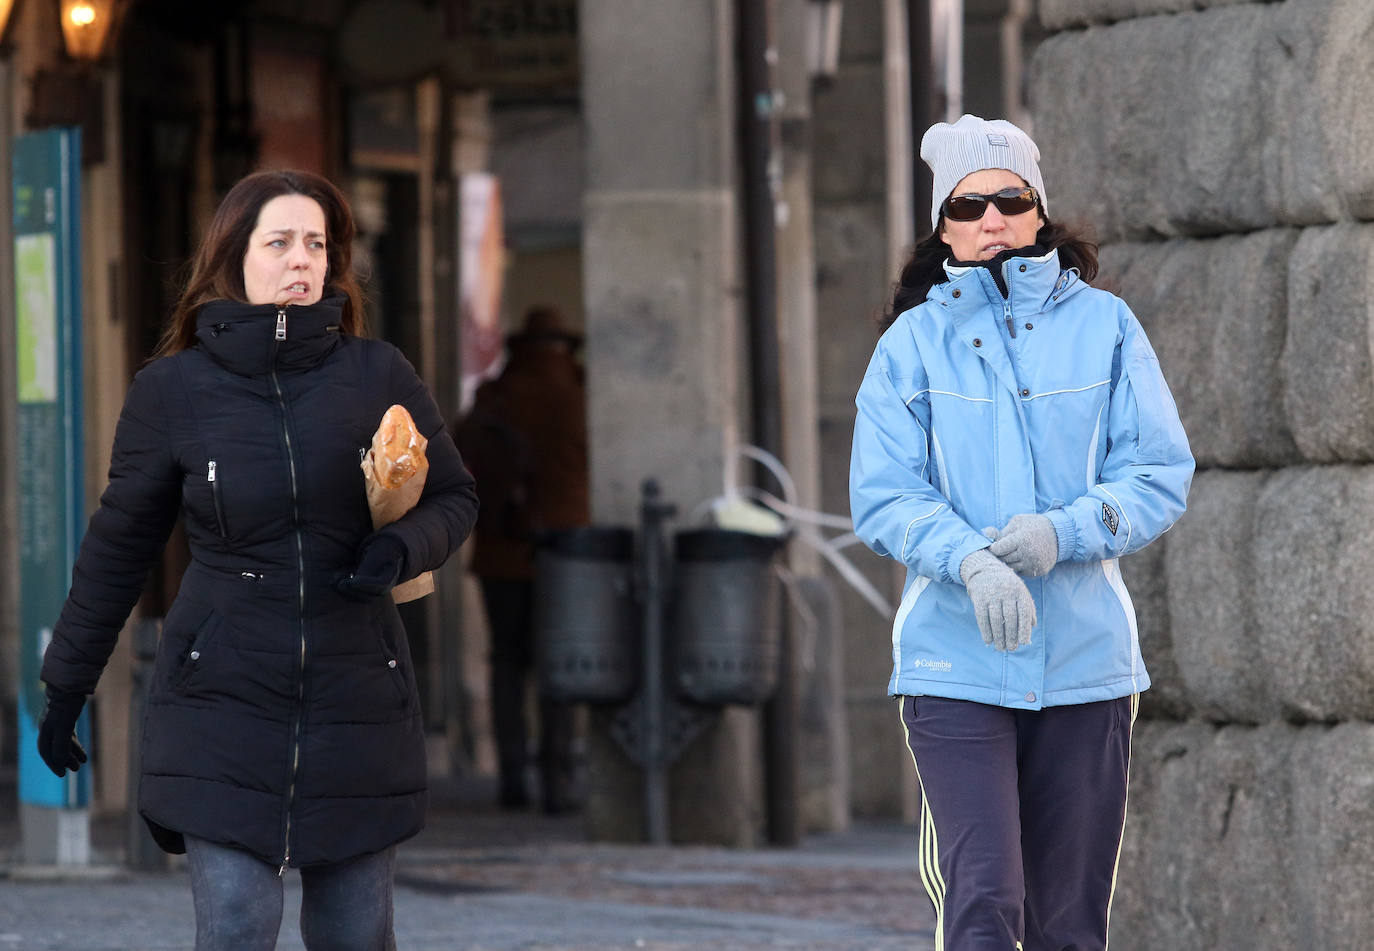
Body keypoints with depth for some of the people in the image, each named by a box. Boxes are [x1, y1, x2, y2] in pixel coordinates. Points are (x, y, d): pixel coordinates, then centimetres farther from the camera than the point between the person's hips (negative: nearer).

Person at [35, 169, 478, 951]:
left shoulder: (377, 375, 1)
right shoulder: (173, 390, -1)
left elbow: (454, 497, 11)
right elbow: (119, 545, 8)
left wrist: (401, 549, -13)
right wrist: (67, 687, 12)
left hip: (356, 704, 2)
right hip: (224, 704, -1)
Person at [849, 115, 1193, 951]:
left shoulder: (1103, 326, 6)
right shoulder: (914, 342, 5)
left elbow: (1162, 475, 2)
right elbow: (884, 496, -3)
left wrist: (1063, 533, -16)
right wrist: (970, 560, -22)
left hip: (1085, 656, 2)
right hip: (955, 661, -1)